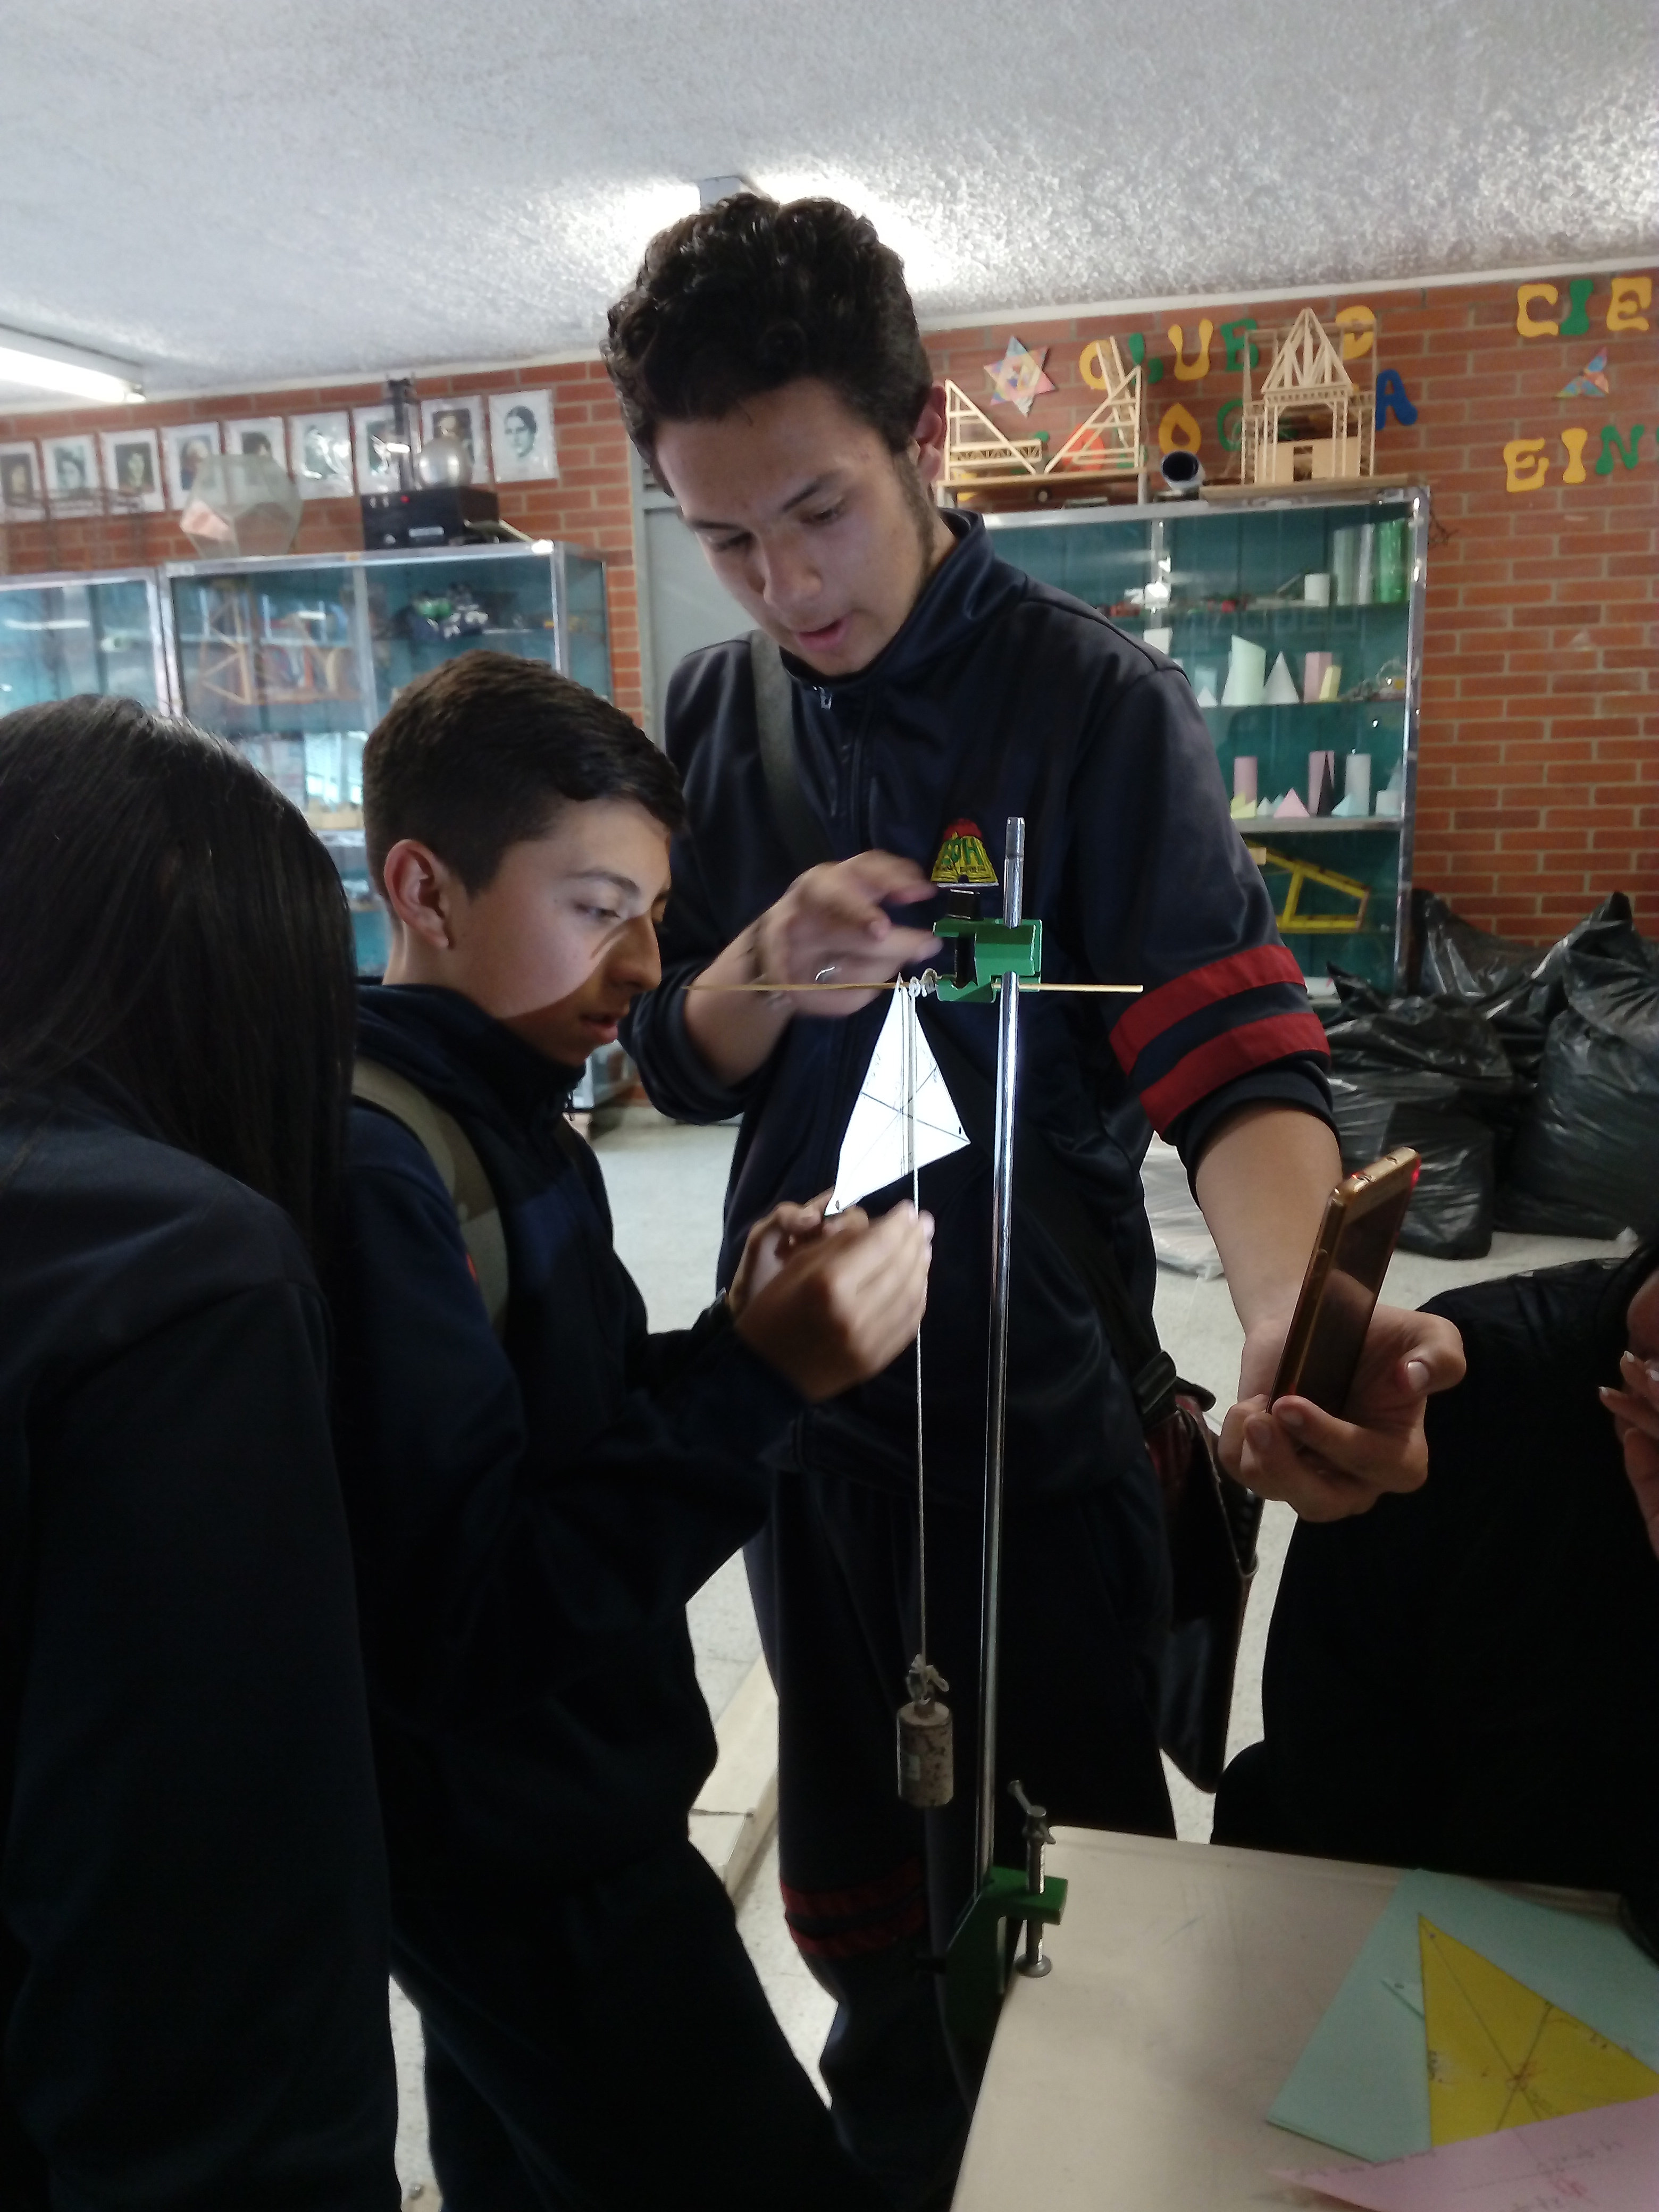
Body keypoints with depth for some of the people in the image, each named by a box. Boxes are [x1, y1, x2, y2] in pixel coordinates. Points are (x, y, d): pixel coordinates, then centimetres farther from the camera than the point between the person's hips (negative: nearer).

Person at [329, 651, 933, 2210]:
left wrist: (736, 1338, -10)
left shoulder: (499, 1115, 4)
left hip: (535, 1818, 9)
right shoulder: (367, 1171, -25)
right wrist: (757, 1381, -31)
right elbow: (461, 1625, -28)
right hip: (523, 1855, -9)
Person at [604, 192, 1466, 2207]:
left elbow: (1238, 1062, -21)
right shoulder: (714, 714, 1)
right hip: (802, 1395, 5)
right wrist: (766, 967, -22)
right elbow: (675, 1068, 1)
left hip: (1032, 1409, -4)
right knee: (853, 1867, 24)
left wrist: (1288, 1319, -42)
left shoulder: (1100, 706, -15)